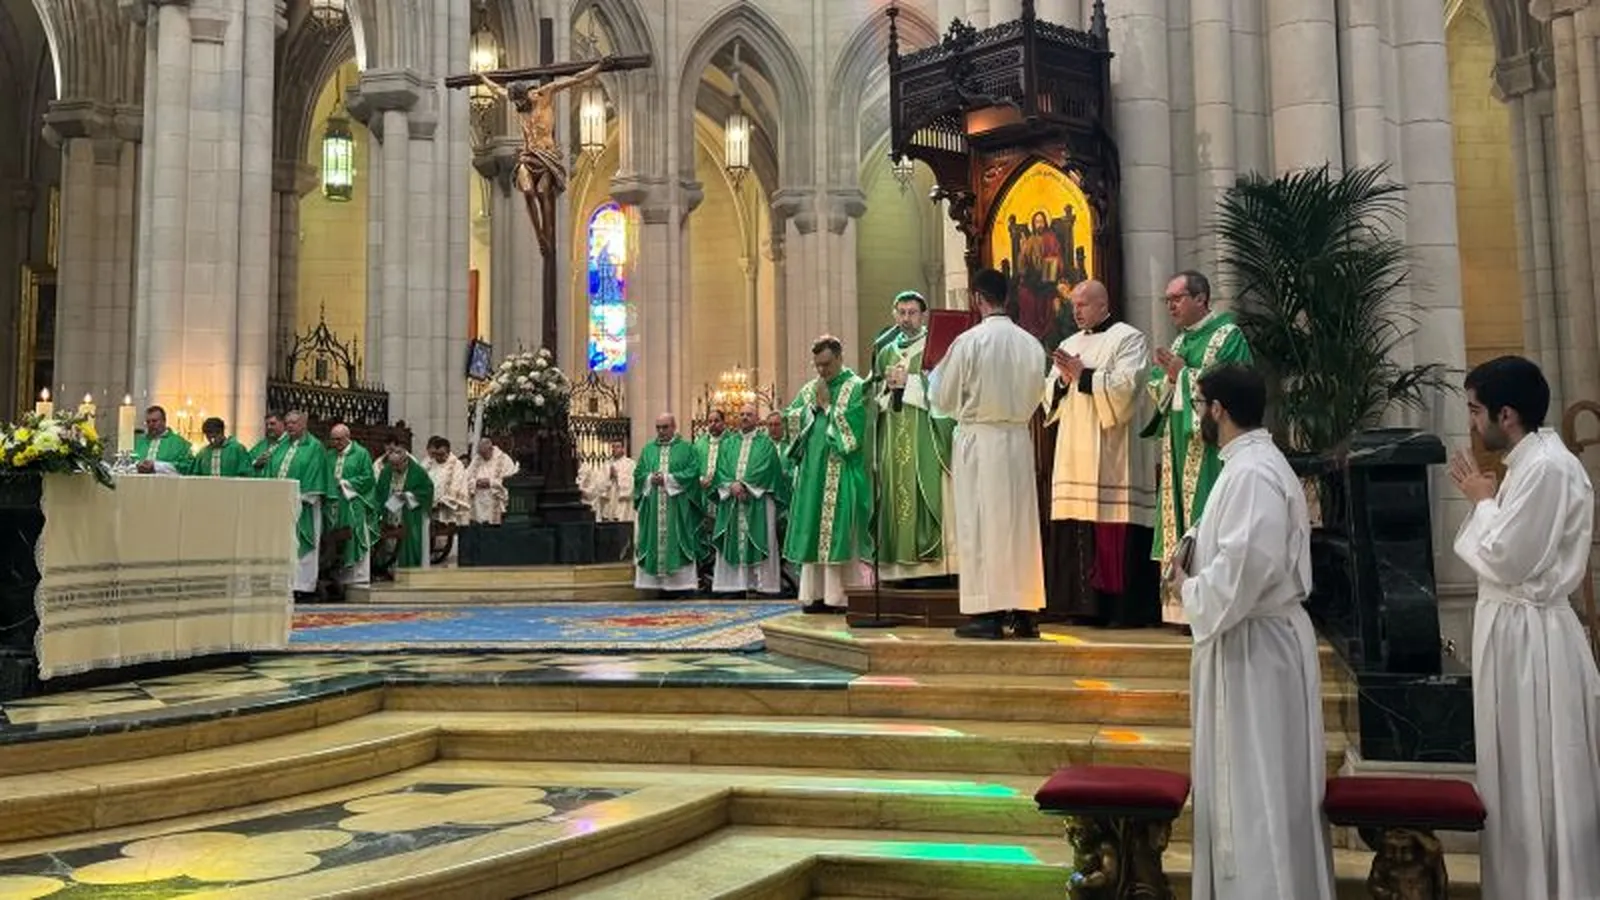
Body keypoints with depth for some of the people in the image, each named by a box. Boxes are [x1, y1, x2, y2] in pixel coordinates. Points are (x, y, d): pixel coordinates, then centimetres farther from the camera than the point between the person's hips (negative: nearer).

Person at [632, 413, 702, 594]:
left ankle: (680, 582, -3)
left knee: (675, 540, -5)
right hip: (652, 506, 3)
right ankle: (655, 581, 3)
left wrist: (668, 479, -13)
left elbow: (693, 472, -7)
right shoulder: (648, 449, 15)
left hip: (677, 507, -3)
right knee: (654, 539, 0)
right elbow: (638, 473, 10)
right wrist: (650, 478, -10)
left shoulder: (686, 448, 5)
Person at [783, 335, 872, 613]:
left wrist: (826, 405, -9)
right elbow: (789, 419, 9)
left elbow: (851, 426, -15)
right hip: (813, 471, 6)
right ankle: (816, 593, 11)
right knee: (813, 531, 6)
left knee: (839, 532, -7)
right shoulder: (810, 389, 16)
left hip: (841, 473, -6)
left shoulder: (855, 387, -4)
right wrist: (812, 405, -4)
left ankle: (841, 596, -3)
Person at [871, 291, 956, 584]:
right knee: (894, 490, 0)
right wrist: (888, 384, -1)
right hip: (893, 435, 5)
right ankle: (900, 565, 2)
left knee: (924, 489, -11)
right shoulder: (886, 351, 19)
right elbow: (874, 395, 18)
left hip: (924, 432, -5)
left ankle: (931, 561, -10)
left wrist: (908, 381, -10)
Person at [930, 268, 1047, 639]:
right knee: (1020, 522, 10)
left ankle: (988, 614, 1)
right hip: (1019, 438, 5)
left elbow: (944, 399, -3)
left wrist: (937, 369, 16)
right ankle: (1024, 612, 14)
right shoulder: (1031, 343, 3)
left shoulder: (969, 341, -12)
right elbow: (1034, 398, 12)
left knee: (981, 524, 0)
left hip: (978, 439, -5)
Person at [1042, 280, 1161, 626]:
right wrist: (1063, 380, -4)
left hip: (1111, 457, -6)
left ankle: (1127, 609, -2)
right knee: (1079, 534, 4)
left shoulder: (1129, 338, 1)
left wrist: (1083, 374, -13)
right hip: (1075, 456, 6)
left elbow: (1125, 387, -13)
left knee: (1117, 538, -7)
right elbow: (1050, 394, 16)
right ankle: (1088, 605, 10)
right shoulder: (1070, 344, 21)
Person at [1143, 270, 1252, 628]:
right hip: (1180, 445, 8)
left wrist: (1183, 374, -13)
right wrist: (1167, 376, -4)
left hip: (1210, 444, -8)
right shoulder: (1180, 340, 19)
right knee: (1180, 515, 7)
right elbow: (1157, 388, 17)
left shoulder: (1227, 335, -6)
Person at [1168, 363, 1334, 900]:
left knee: (1256, 783, -2)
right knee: (1250, 782, 17)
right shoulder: (1254, 463, 14)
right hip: (1249, 639, 11)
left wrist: (1190, 592, -13)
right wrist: (1196, 569, 6)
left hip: (1254, 644, -11)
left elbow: (1247, 564, -29)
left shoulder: (1252, 473, -20)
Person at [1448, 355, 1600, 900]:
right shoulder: (1530, 463, 12)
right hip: (1511, 627, 10)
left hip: (1529, 634, -10)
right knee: (1520, 778, 16)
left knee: (1541, 782, 1)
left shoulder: (1547, 468, -19)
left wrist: (1481, 502, -9)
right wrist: (1483, 499, 6)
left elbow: (1505, 559, -20)